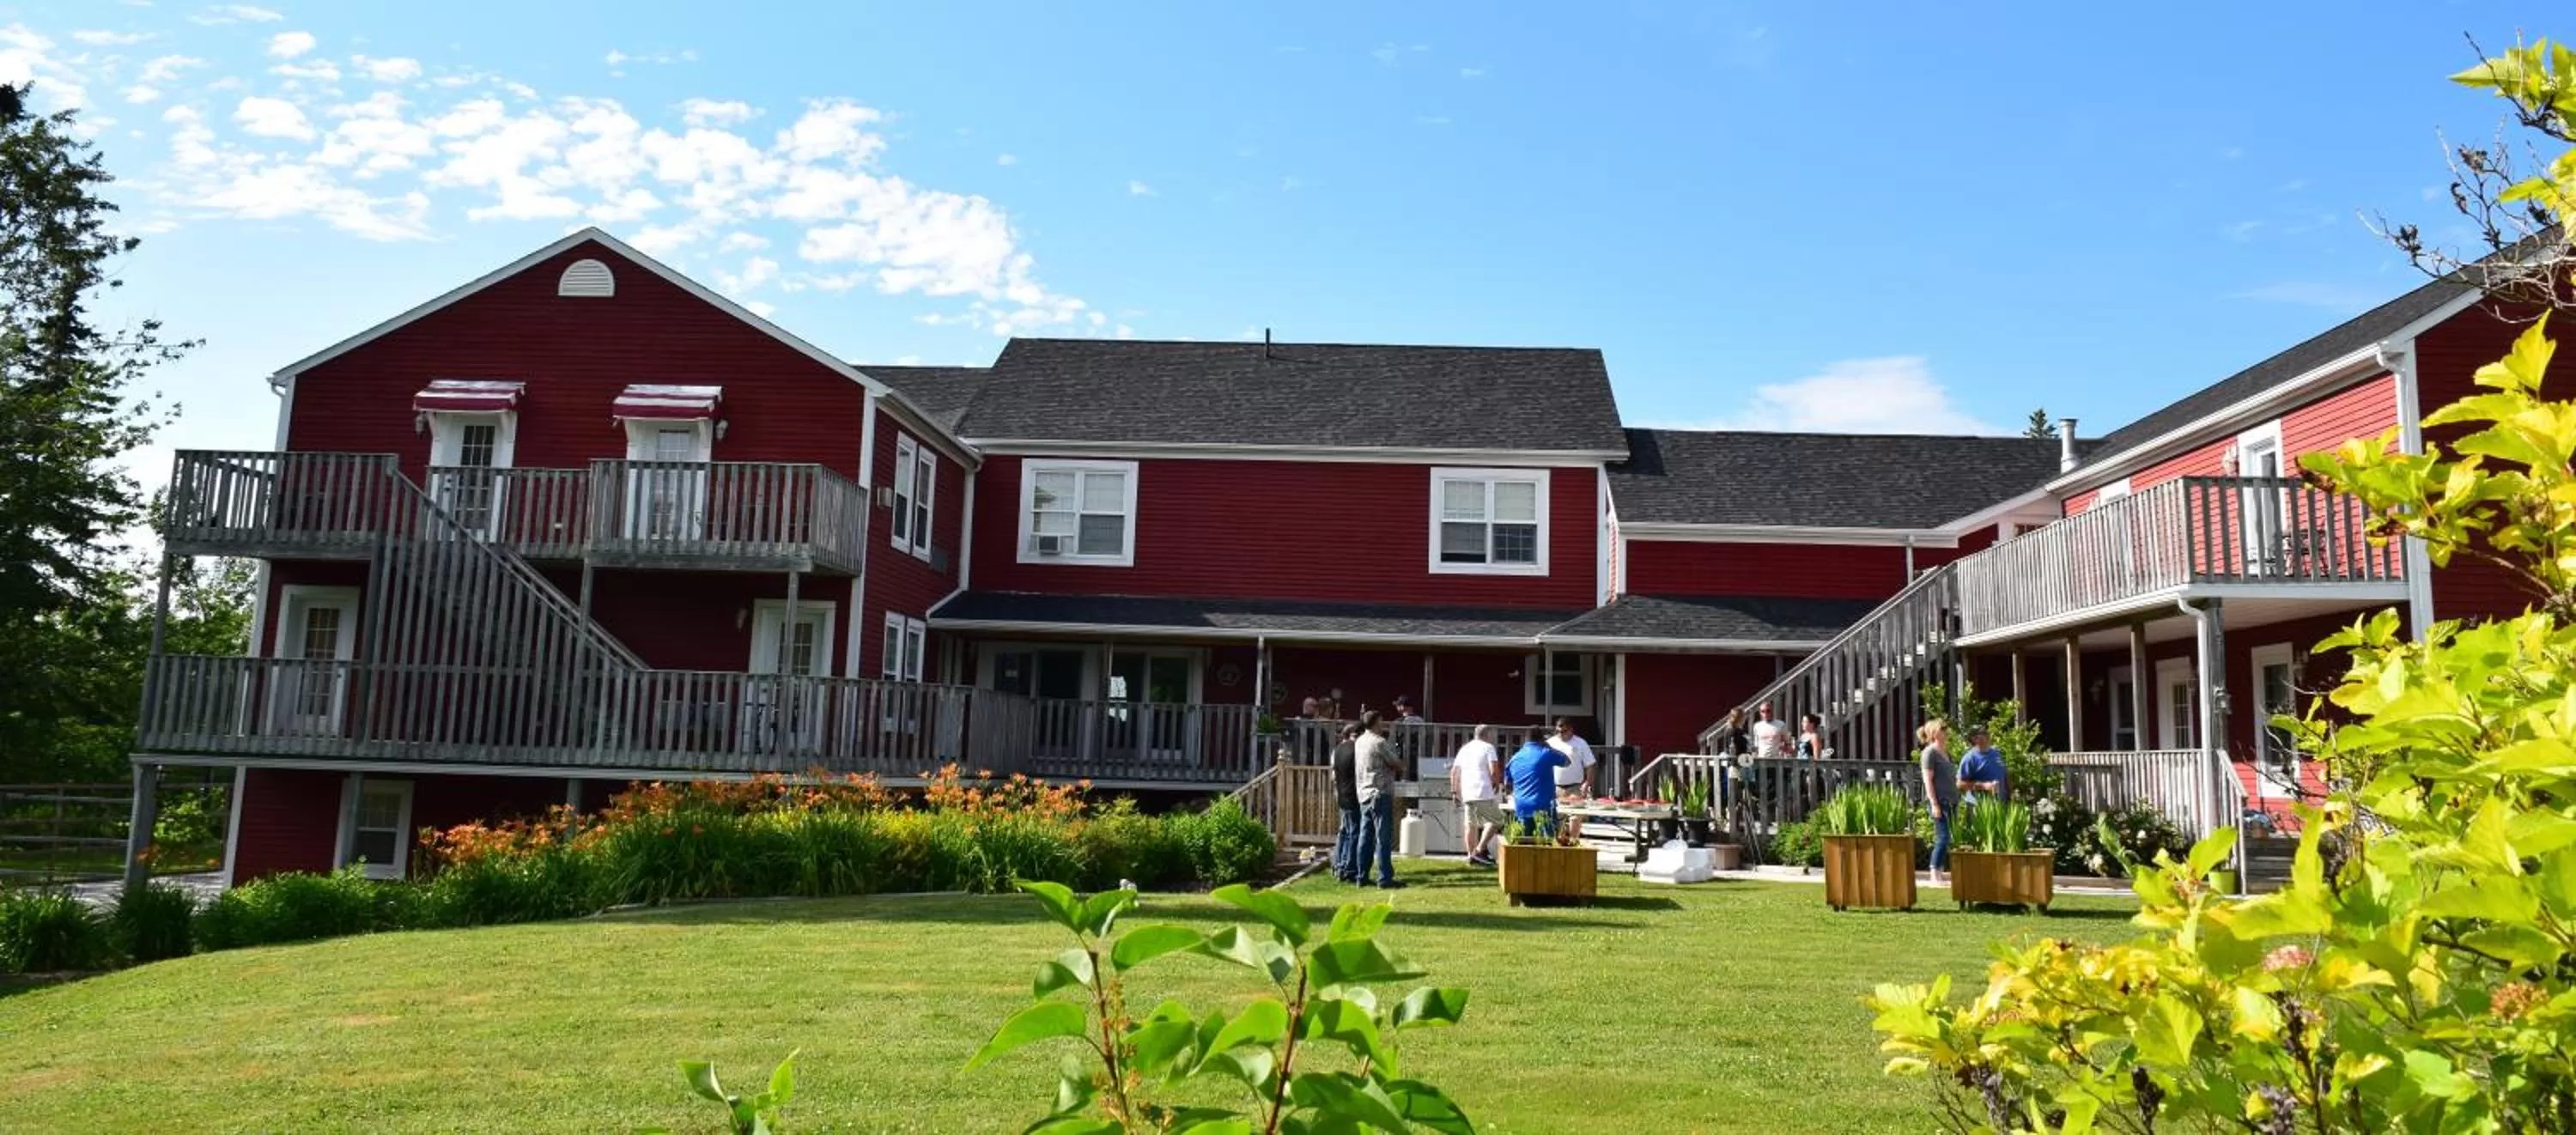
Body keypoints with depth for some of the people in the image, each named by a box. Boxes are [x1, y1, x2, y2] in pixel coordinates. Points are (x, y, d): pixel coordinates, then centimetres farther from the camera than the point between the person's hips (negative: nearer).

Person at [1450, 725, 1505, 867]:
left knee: (1471, 825, 10)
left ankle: (1471, 856, 10)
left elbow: (1454, 772, 18)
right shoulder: (1488, 748, 0)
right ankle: (1479, 851, -7)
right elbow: (1494, 771, -11)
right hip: (1483, 792, -7)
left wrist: (1454, 791, 21)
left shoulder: (1464, 749, 20)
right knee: (1496, 821, 3)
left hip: (1466, 794, 7)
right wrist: (1496, 782, 8)